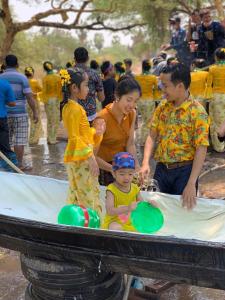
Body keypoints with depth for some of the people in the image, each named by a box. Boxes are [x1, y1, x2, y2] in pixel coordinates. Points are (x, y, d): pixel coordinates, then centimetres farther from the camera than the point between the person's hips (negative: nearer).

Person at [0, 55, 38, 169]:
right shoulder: (22, 77, -6)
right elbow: (29, 97, -11)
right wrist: (35, 112, -4)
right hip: (20, 113, -3)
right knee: (19, 140, 2)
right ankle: (20, 164, 5)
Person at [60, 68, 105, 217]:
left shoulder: (70, 107, 13)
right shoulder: (75, 109, -16)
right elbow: (74, 138, -20)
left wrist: (96, 132, -2)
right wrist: (90, 158, -20)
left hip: (76, 159, 10)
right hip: (81, 159, -10)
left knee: (76, 196, 15)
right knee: (89, 199, -4)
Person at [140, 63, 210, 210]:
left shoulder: (197, 112, -14)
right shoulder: (162, 107, 3)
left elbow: (201, 150, -16)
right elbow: (152, 136, 4)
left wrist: (191, 184, -22)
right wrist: (145, 164, -10)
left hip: (184, 170, -5)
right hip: (161, 169, 5)